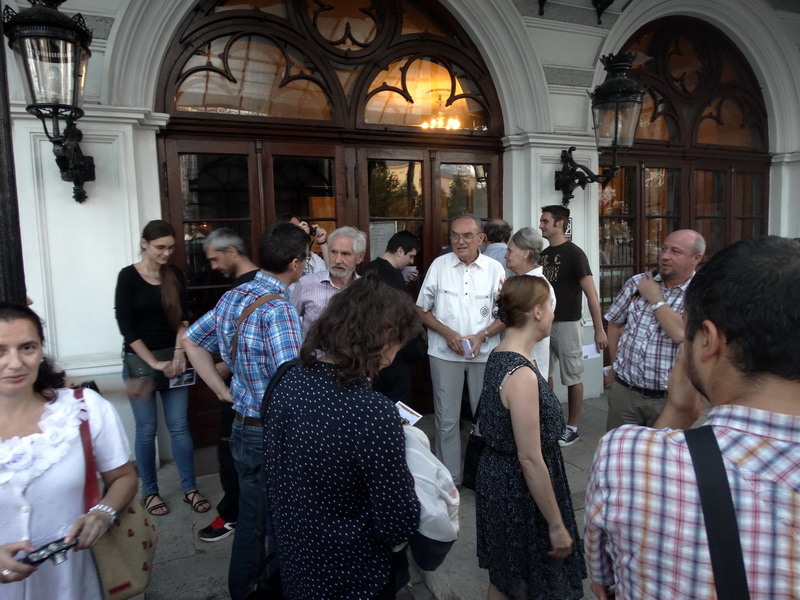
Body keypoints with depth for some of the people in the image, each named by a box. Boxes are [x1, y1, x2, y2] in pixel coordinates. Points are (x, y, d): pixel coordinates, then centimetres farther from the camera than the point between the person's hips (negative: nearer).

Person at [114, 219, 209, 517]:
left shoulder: (176, 275, 4)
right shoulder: (128, 276, -7)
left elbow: (182, 318, 3)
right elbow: (126, 326, -11)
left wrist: (178, 354, -11)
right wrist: (154, 363, -13)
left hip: (173, 358, 3)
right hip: (140, 360, -2)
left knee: (179, 425, 5)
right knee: (147, 429, 5)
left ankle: (190, 489, 15)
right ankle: (149, 491, 21)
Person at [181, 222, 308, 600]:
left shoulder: (232, 297, 2)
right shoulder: (278, 310, -23)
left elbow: (191, 340, 13)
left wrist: (222, 390, 11)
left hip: (242, 425, 8)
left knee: (249, 516, 25)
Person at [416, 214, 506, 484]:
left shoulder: (495, 268, 0)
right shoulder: (439, 265, 0)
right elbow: (422, 310, 4)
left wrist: (482, 336, -11)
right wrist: (447, 333, -10)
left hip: (485, 353, 1)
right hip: (445, 353, 0)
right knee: (446, 419, 6)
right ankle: (449, 477, 22)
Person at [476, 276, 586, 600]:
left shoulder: (497, 357, 1)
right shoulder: (521, 375, -28)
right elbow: (530, 459, -25)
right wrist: (556, 525, -16)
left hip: (498, 476, 9)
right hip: (519, 489, -9)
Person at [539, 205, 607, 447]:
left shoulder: (574, 253, -11)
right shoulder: (543, 254, 9)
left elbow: (591, 294, -13)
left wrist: (599, 330, -16)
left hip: (567, 324, -7)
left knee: (572, 378, 5)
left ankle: (572, 427, 16)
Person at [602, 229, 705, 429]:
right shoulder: (637, 283, 2)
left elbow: (681, 334, -25)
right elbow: (615, 324, 12)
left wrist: (655, 299, -13)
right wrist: (615, 366, 10)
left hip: (668, 397, -3)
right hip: (624, 390, 3)